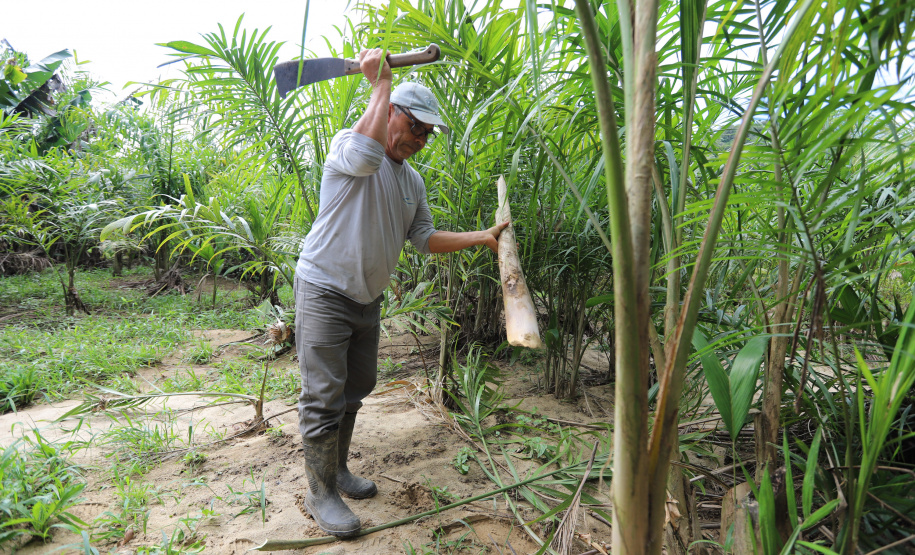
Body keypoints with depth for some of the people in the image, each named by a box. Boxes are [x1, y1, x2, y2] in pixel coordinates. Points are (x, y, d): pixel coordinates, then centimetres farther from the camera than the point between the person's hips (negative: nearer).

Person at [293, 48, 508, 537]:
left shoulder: (412, 180, 12)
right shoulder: (347, 145, -11)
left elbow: (425, 239, 12)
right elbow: (368, 152, -36)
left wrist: (482, 237, 3)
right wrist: (381, 82, -25)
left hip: (367, 299, 8)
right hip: (325, 291, -8)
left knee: (356, 388, 17)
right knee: (324, 399, -3)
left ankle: (337, 469, 36)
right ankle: (320, 492, 15)